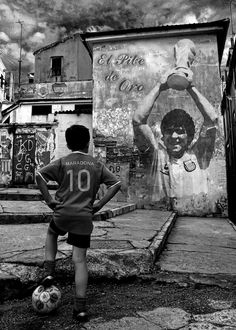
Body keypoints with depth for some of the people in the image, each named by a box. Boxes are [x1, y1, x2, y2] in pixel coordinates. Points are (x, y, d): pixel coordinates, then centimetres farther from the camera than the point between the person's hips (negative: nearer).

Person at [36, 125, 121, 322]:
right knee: (80, 260, 7)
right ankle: (80, 307, 9)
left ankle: (49, 272, 22)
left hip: (63, 213, 0)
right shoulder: (96, 165, 5)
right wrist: (99, 204, 2)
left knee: (52, 234, 33)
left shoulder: (62, 162, 1)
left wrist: (49, 200, -3)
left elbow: (39, 176, -11)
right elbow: (116, 184, 1)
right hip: (84, 217, 1)